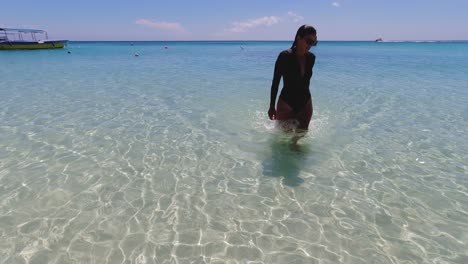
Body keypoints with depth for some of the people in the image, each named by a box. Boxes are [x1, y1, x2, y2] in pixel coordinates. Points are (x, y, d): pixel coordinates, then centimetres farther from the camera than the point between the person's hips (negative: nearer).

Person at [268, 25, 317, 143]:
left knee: (301, 133, 13)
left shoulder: (311, 58, -2)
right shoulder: (285, 56, -17)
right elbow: (275, 82, -12)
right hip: (286, 104, -4)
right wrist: (272, 106, -9)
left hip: (305, 104, 5)